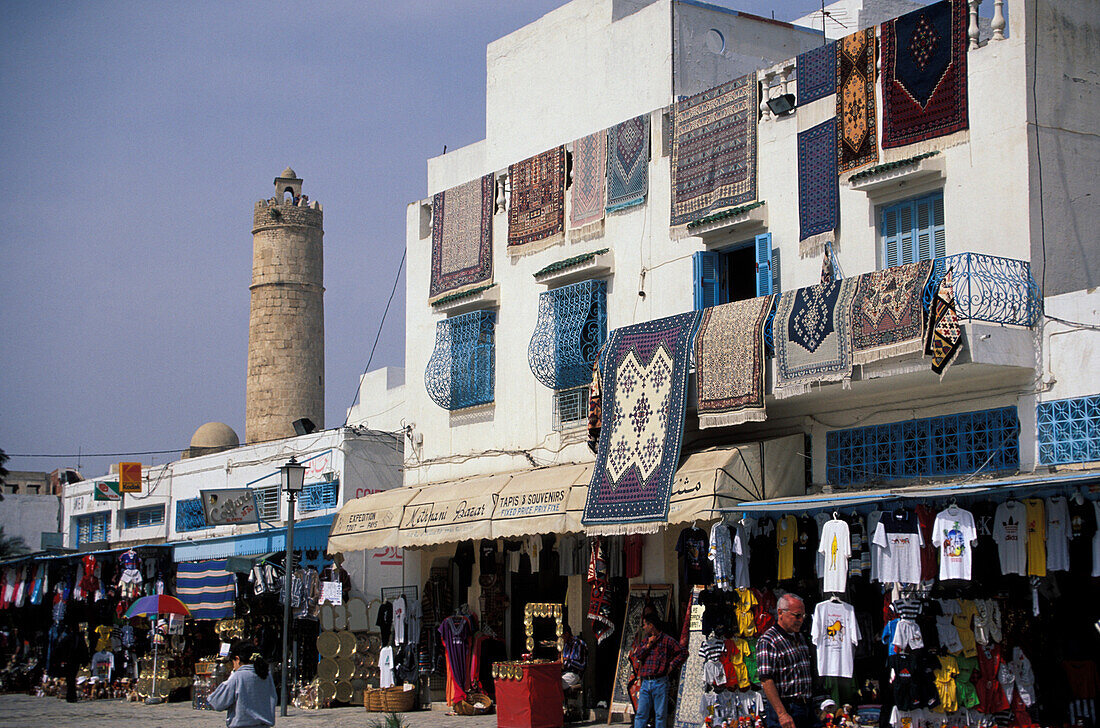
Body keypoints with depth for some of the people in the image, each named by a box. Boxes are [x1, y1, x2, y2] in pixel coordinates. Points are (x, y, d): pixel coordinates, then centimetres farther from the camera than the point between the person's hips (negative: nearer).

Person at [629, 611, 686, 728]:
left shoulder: (666, 640, 2)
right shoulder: (644, 641, 19)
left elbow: (683, 652, -1)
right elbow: (636, 656, 6)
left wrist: (671, 666, -4)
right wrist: (648, 645, -3)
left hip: (660, 683, -5)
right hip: (645, 683, 5)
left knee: (660, 715, 0)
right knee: (640, 714, -1)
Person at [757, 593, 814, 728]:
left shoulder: (801, 638, 16)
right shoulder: (767, 642, -12)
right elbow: (766, 681, -19)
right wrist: (782, 714, -24)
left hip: (806, 709, 8)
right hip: (784, 708, -8)